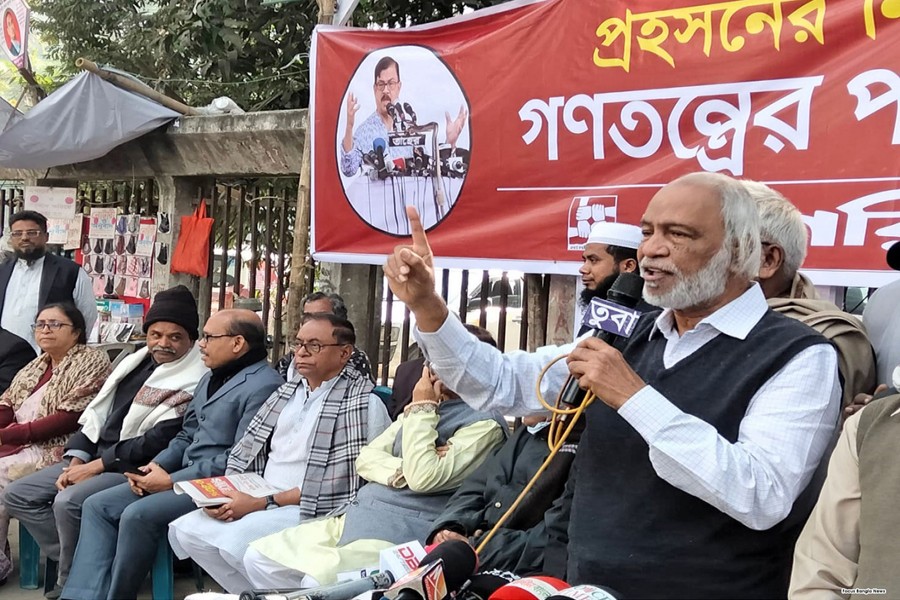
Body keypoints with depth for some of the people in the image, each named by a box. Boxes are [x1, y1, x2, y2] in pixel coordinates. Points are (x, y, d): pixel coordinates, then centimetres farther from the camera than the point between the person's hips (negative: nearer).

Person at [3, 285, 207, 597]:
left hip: (136, 468, -9)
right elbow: (96, 413, 14)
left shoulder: (192, 382, -12)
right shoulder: (134, 362, 13)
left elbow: (157, 441, -18)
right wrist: (76, 459, -1)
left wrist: (97, 465, -16)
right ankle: (76, 565, 0)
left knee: (68, 502, -29)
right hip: (94, 457, 9)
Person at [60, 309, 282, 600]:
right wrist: (154, 466, 0)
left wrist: (171, 481, -16)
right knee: (97, 506, -1)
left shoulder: (264, 386, -15)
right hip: (185, 475, 10)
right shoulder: (211, 378, 17)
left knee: (138, 515, -27)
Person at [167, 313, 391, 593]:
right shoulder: (286, 392, 15)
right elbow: (244, 454, 15)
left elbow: (339, 484, -17)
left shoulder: (363, 404, -10)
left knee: (237, 541, -30)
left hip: (312, 512, -8)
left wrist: (264, 503, -17)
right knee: (185, 530, -9)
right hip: (262, 503, 8)